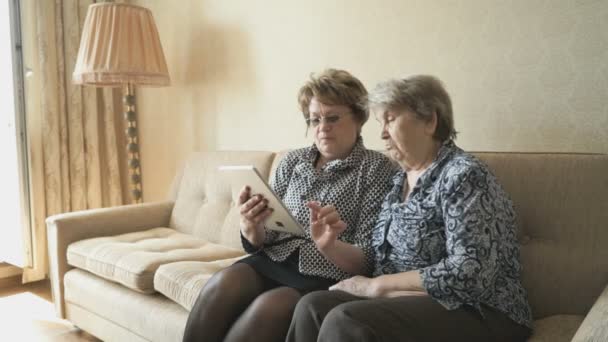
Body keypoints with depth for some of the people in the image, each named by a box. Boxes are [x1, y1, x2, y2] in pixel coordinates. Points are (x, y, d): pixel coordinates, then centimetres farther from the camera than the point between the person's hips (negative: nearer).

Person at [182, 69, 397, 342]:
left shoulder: (379, 169, -1)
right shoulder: (292, 162, 11)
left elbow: (367, 262, -6)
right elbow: (260, 242, 10)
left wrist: (329, 247, -27)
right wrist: (251, 227, -14)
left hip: (328, 278, -3)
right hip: (272, 261, 4)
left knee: (270, 306, -31)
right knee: (222, 284, -26)